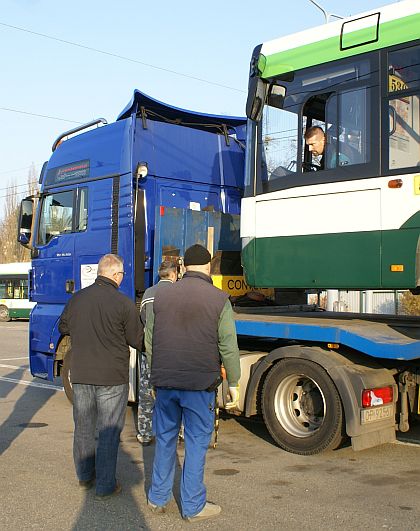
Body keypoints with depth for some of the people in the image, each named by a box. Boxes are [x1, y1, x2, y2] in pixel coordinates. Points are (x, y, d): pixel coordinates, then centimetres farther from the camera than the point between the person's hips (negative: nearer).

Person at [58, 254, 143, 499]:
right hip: (112, 378, -5)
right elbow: (138, 341, -8)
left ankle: (85, 475, 34)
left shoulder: (77, 298, -1)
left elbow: (63, 327, 15)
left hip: (80, 375, 5)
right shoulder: (124, 304, -16)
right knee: (109, 433, 5)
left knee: (83, 427, 19)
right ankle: (105, 486, 11)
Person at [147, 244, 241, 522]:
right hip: (200, 384, -4)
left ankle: (158, 498, 27)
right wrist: (234, 384, 3)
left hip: (165, 382, 4)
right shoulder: (218, 299, -6)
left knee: (165, 439, 16)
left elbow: (151, 341, 11)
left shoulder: (162, 296, 6)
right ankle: (193, 506, 16)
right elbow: (228, 347, -6)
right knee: (196, 443, 6)